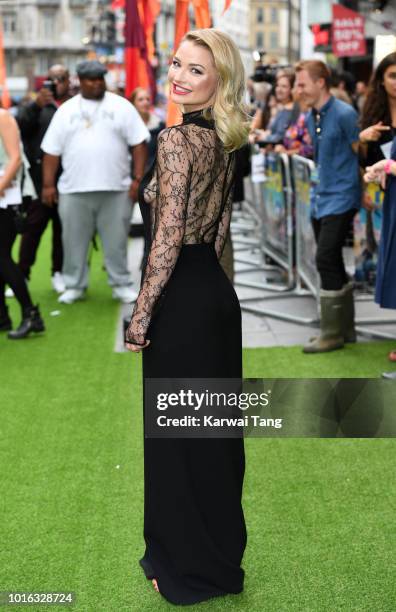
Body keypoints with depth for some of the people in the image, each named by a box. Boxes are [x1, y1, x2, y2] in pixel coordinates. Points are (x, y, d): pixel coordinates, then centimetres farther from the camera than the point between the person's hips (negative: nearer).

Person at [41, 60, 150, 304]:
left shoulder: (121, 106, 4)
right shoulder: (66, 110, 9)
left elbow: (139, 144, 1)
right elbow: (52, 151, 8)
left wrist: (138, 178, -6)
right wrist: (48, 184, 2)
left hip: (115, 189, -1)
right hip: (74, 190, 1)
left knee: (116, 240, 4)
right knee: (75, 240, 6)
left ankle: (122, 284, 15)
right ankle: (75, 286, 18)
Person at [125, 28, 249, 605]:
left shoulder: (177, 139, -16)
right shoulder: (222, 140, 10)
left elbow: (168, 238, -20)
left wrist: (140, 317, -15)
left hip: (183, 299, -9)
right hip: (217, 291, 9)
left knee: (175, 432, 4)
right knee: (214, 429, 17)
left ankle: (189, 567, 17)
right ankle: (221, 553, 31)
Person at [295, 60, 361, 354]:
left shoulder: (344, 114, -15)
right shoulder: (311, 117, 10)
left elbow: (362, 154, -11)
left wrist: (366, 191, -6)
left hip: (340, 199, -8)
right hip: (320, 198, 8)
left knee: (327, 261, -12)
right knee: (333, 264, 12)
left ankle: (332, 333, -3)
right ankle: (345, 328, 22)